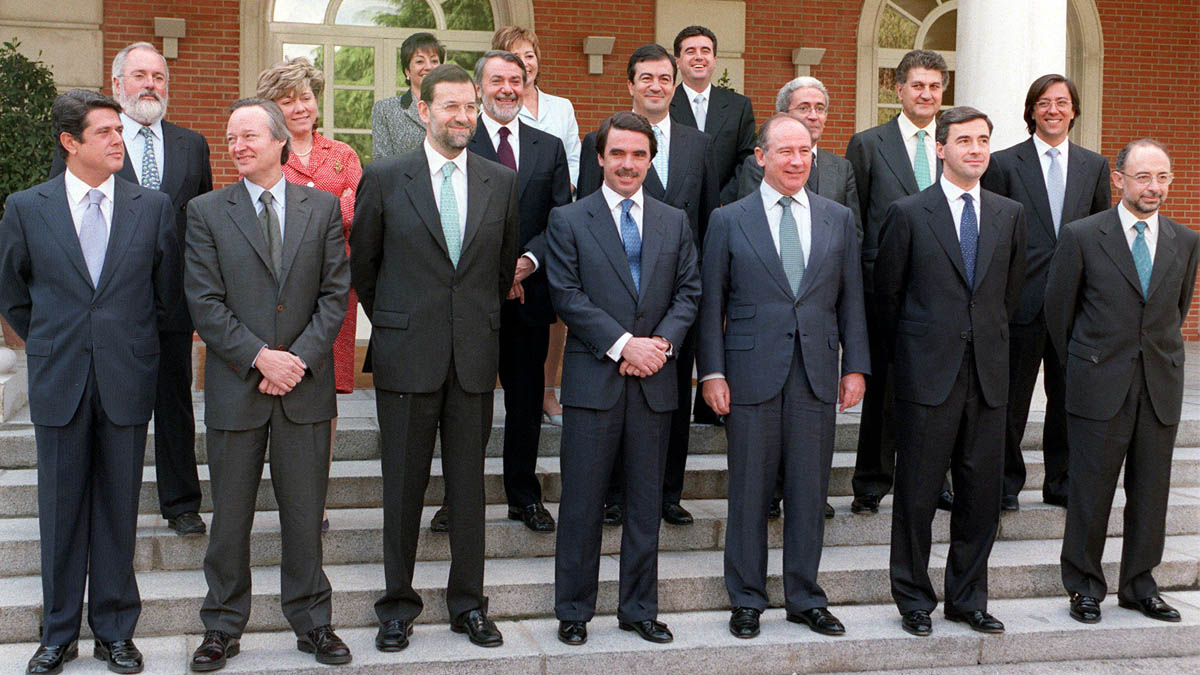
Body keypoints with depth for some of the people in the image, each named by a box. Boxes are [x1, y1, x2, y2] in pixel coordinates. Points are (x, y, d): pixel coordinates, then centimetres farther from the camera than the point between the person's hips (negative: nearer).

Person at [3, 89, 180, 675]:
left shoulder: (153, 207, 2)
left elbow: (167, 289, 11)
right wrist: (48, 344, 13)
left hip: (126, 379, 0)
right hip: (59, 382, 0)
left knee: (118, 508, 7)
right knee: (60, 510, 8)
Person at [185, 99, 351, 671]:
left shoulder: (323, 207, 6)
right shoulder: (206, 212, 3)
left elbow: (335, 294, 2)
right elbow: (205, 302, -4)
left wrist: (300, 357, -10)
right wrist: (260, 358, -13)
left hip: (306, 384, 1)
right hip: (235, 386, 0)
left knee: (304, 510, 8)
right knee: (230, 513, 8)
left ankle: (312, 622, 21)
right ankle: (223, 626, 22)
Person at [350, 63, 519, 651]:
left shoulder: (502, 182, 6)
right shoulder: (384, 178, -1)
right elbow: (362, 265, 7)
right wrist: (392, 322, 11)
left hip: (475, 357, 2)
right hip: (406, 355, -2)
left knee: (469, 484, 9)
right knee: (403, 485, 6)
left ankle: (468, 603, 21)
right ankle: (398, 605, 20)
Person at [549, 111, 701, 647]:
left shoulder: (674, 222, 13)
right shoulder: (568, 220, 2)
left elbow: (689, 291, 8)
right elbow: (567, 295, -6)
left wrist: (662, 342, -9)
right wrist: (622, 344, -14)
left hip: (654, 381, 3)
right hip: (593, 380, -3)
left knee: (646, 502, 10)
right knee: (582, 502, 2)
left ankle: (639, 609, 21)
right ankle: (573, 611, 15)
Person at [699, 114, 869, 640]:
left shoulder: (838, 219, 10)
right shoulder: (729, 220, 2)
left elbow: (851, 299, 11)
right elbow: (711, 304, 1)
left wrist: (855, 366, 4)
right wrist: (712, 372, -5)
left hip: (816, 376, 2)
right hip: (752, 374, -2)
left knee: (810, 492, 8)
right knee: (749, 492, 5)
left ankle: (805, 598, 21)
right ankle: (747, 601, 17)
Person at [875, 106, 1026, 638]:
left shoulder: (1010, 215, 10)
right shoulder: (909, 214, -2)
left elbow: (1011, 291, 18)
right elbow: (887, 294, 4)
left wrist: (988, 343, 15)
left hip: (988, 374, 4)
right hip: (928, 374, -4)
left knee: (982, 493, 8)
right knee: (918, 492, 2)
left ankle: (968, 598, 23)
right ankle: (913, 599, 16)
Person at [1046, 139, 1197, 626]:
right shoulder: (1082, 236, -4)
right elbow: (1058, 309, 4)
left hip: (1161, 387, 4)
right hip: (1100, 386, -3)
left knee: (1151, 490, 9)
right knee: (1091, 490, 1)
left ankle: (1139, 585, 23)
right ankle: (1084, 586, 15)